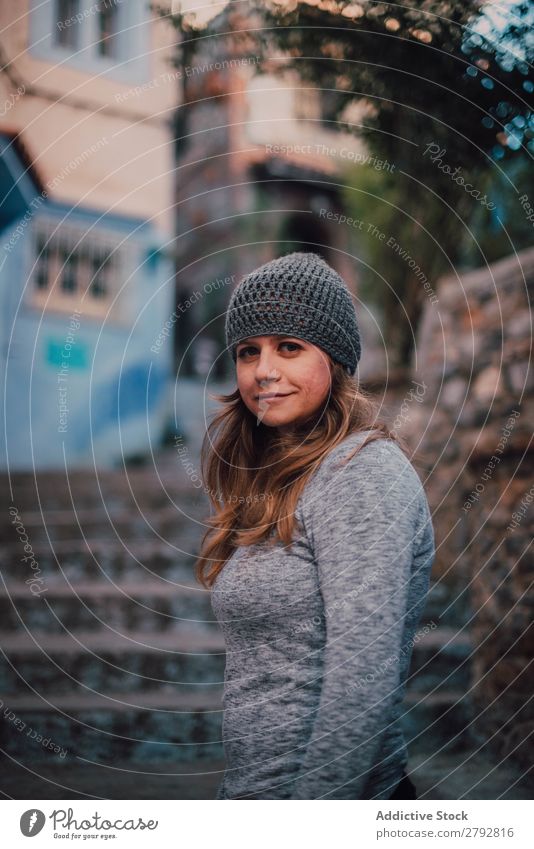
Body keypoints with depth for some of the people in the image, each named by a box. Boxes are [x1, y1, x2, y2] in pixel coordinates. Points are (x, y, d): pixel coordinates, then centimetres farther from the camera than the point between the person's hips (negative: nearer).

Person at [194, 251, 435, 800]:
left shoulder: (362, 471, -16)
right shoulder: (276, 478, 10)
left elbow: (363, 680, -23)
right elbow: (273, 671, 11)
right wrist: (242, 793, 10)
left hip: (336, 794, -8)